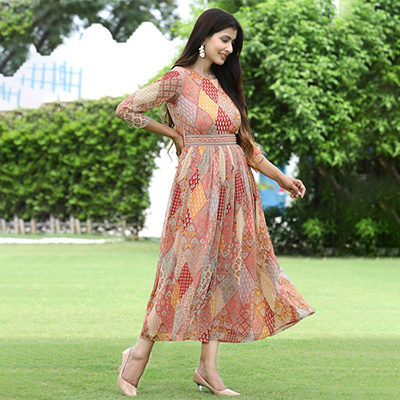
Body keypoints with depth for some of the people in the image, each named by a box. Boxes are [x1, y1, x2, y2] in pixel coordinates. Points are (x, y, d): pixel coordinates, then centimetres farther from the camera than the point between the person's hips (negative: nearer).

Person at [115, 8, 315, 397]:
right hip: (198, 185, -7)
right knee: (190, 267, -9)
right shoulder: (179, 79, -4)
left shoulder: (224, 84, 16)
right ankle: (140, 351, 4)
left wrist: (281, 177, 21)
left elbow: (243, 141, 20)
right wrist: (172, 132, 4)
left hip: (234, 188, 7)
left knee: (222, 269, 4)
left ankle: (208, 367, 6)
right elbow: (126, 109, -4)